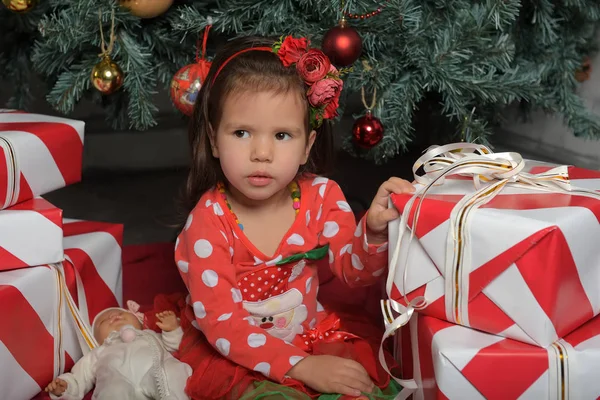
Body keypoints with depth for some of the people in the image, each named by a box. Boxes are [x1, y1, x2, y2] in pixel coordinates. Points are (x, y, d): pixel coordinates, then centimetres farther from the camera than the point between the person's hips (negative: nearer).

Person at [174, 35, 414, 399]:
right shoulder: (209, 221, -21)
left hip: (311, 334, 4)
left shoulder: (320, 196, -9)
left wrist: (375, 231, -28)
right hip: (232, 352, -4)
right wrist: (301, 366, -29)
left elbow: (355, 271, -5)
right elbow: (220, 321, -22)